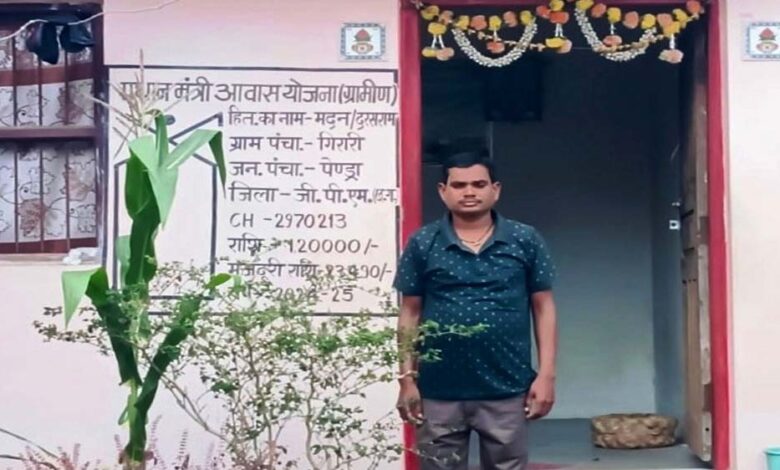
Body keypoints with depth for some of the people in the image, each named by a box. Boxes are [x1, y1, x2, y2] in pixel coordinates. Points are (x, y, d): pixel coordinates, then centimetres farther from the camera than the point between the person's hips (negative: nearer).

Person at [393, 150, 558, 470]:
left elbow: (543, 307, 5)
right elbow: (410, 314, 5)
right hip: (439, 393, 0)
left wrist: (546, 374, -1)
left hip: (507, 391, 0)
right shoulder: (422, 244, 2)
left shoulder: (526, 241, 2)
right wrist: (407, 377, 1)